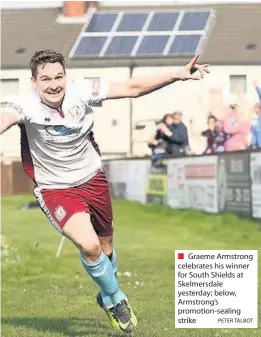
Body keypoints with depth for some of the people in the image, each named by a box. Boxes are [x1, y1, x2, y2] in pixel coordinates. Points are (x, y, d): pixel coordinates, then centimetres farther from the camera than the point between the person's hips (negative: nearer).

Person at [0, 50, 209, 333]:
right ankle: (117, 299, 6)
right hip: (55, 190, -4)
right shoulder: (26, 105, -23)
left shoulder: (81, 92, -16)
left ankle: (107, 299, 49)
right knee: (89, 246, -23)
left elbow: (132, 88, -12)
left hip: (92, 180, 4)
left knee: (105, 246, 18)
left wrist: (178, 74, -18)